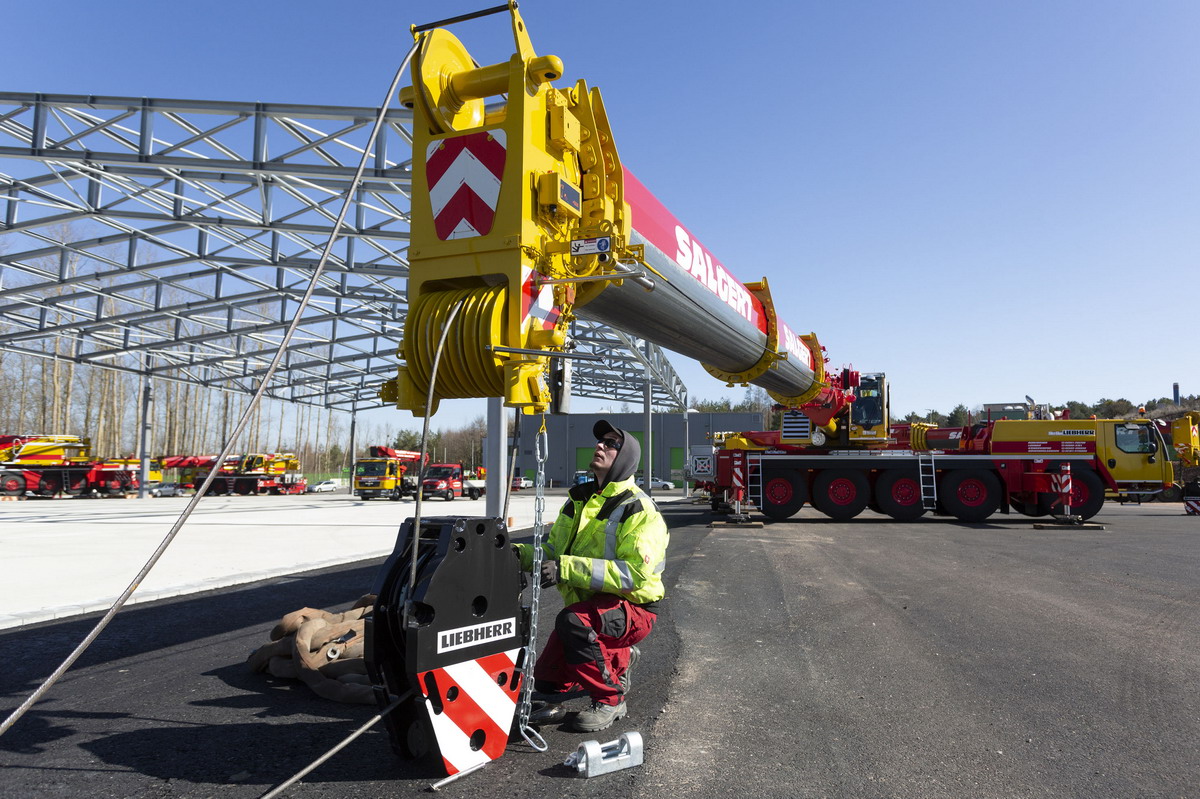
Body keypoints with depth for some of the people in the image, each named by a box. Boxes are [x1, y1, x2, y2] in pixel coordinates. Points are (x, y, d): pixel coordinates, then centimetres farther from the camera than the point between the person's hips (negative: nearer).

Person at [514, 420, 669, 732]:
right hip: (587, 606, 8)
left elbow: (634, 573, -29)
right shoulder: (579, 499, 8)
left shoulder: (639, 510, -17)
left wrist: (566, 568, -37)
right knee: (546, 681, 5)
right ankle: (620, 658, 29)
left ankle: (610, 698, -13)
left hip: (632, 608, -7)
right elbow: (553, 550, 9)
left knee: (573, 621, -35)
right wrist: (522, 554, -14)